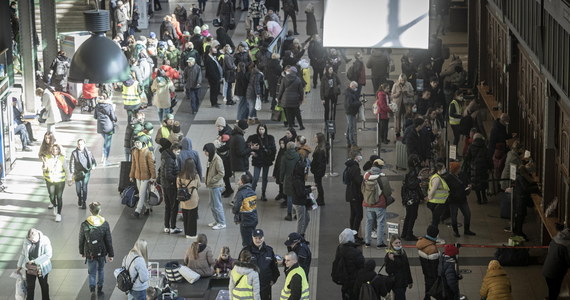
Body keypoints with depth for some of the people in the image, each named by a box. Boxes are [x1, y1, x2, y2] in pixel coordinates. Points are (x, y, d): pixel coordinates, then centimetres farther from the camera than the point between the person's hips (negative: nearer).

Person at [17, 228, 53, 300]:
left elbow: (48, 255, -29)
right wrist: (19, 266, 9)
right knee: (30, 286, 8)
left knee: (44, 285, 20)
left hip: (42, 268, -2)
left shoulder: (45, 241, -23)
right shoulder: (26, 241, -12)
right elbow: (23, 253, 1)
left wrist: (34, 261, -31)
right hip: (30, 267, 2)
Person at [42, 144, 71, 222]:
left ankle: (58, 214, 7)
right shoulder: (47, 157, -6)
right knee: (52, 197, 9)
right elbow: (44, 168, -11)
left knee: (59, 197, -3)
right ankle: (55, 206, 43)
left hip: (60, 181, -1)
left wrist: (69, 180, 1)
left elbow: (66, 169, 0)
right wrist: (44, 164, -33)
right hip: (50, 181, 2)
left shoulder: (62, 158, -8)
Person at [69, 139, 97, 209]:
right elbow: (71, 164, -3)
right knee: (78, 188, 7)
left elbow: (93, 160, 9)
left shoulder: (88, 152, -2)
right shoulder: (74, 153, -6)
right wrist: (72, 174, -7)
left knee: (84, 188, -3)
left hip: (86, 173, 0)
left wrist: (93, 165, -13)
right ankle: (79, 198, 39)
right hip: (78, 174, 0)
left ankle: (84, 203, 8)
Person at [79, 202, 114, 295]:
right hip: (102, 252, 1)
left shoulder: (84, 225, -15)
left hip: (90, 253, -1)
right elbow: (109, 241, -6)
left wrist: (82, 252, 13)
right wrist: (111, 254, 3)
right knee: (100, 270, 21)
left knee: (92, 272, 9)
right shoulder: (105, 224, -12)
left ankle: (92, 287, -9)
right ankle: (100, 288, 29)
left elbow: (81, 240, -3)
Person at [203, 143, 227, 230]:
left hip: (216, 186, -10)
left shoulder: (217, 160, -20)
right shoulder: (210, 159, 8)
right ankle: (216, 221, 29)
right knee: (212, 205, 17)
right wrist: (206, 180, 8)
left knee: (217, 205, -2)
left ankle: (222, 223, 7)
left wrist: (211, 180, -19)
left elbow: (221, 173, -22)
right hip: (212, 186, 10)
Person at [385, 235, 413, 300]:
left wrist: (410, 281, 21)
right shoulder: (389, 256, -15)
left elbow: (407, 268, 16)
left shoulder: (403, 253, 7)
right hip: (396, 282, -7)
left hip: (404, 282, 7)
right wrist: (391, 260, -34)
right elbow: (388, 271, -20)